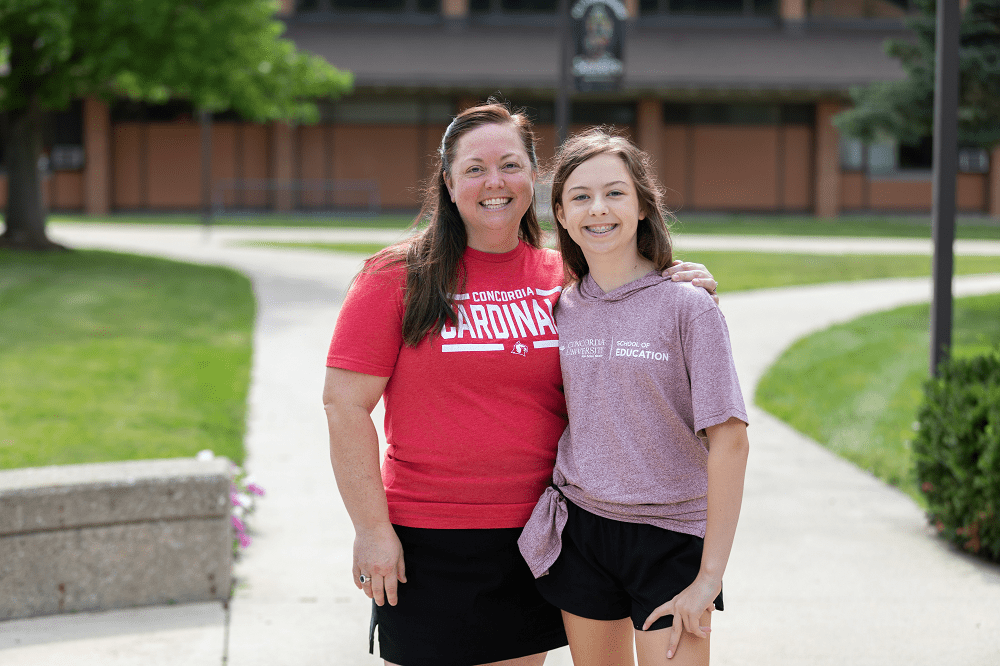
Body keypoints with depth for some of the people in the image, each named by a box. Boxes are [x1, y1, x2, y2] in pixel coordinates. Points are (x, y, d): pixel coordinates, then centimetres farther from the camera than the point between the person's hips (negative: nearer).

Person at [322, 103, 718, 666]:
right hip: (429, 540, -3)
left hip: (535, 534, 4)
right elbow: (345, 403, -8)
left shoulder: (565, 278, 5)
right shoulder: (399, 276, -6)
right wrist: (371, 529, -12)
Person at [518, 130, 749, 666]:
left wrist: (709, 577, -15)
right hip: (580, 531, 4)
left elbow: (729, 440, -13)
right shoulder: (561, 310, 3)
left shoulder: (687, 308, -11)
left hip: (670, 533, -4)